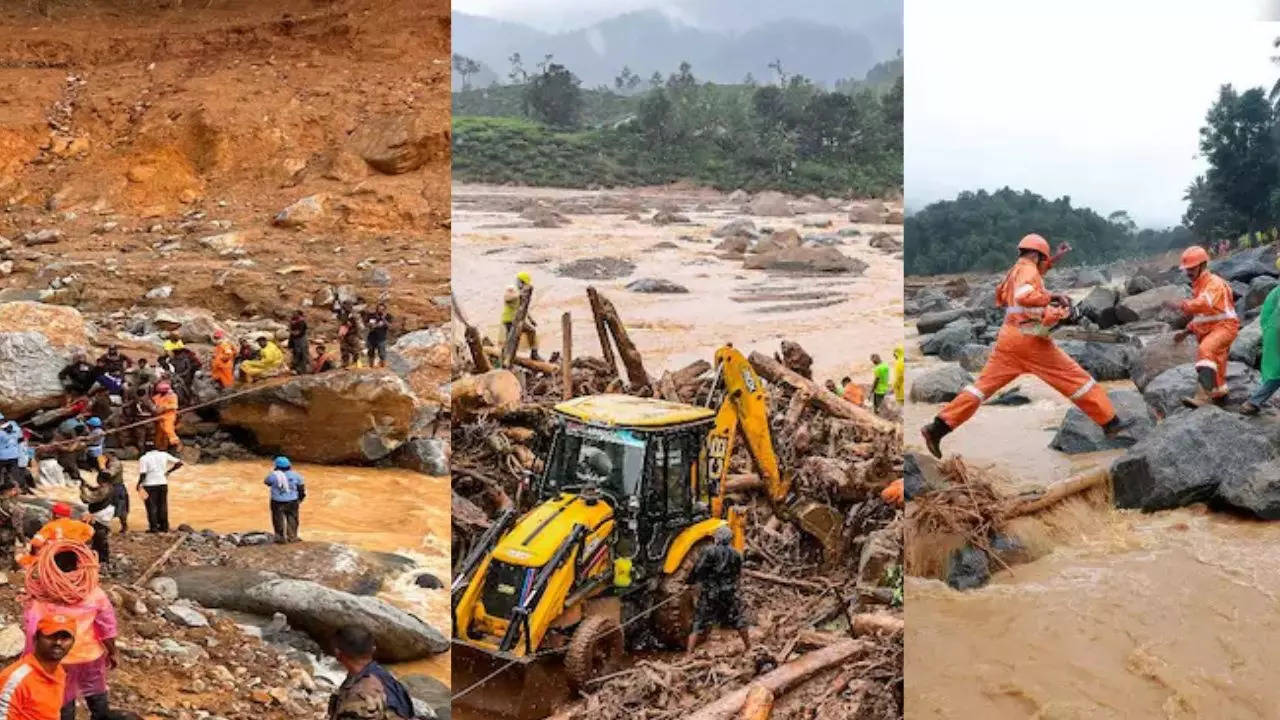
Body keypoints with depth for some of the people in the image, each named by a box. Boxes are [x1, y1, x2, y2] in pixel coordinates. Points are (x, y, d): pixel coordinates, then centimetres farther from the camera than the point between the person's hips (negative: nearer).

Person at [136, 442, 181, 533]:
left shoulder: (144, 459, -7)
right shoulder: (164, 455, 5)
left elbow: (143, 474, -13)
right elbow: (179, 463, 6)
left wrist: (139, 485, 1)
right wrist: (168, 471, 13)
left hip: (149, 485, -4)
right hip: (163, 483, 4)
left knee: (151, 506, 3)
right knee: (162, 506, 12)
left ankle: (153, 527, 0)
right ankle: (164, 526, 15)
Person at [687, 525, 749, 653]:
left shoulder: (709, 552, -10)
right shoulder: (736, 555, 2)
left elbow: (697, 571, -11)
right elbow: (738, 573, 11)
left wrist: (690, 580, 6)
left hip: (709, 594, -2)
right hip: (729, 594, 2)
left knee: (699, 625, 3)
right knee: (739, 622, 19)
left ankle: (689, 653, -3)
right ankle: (748, 648, 26)